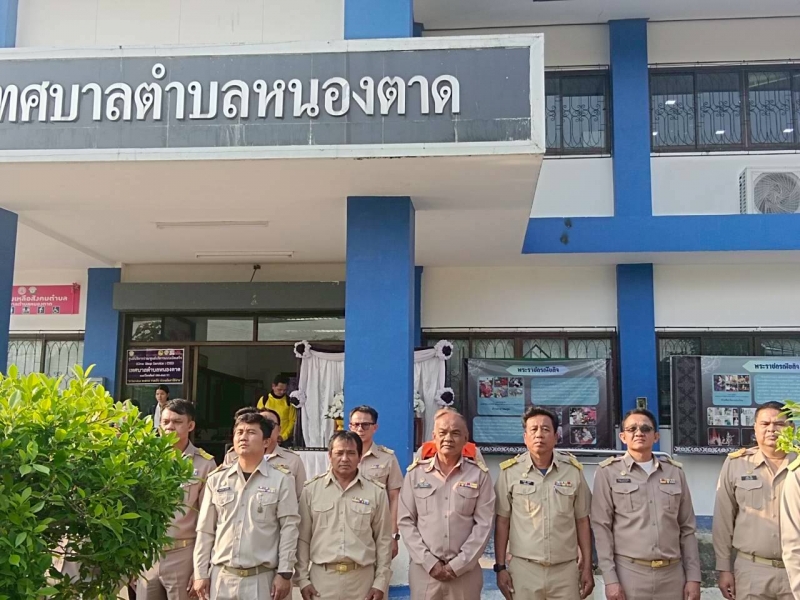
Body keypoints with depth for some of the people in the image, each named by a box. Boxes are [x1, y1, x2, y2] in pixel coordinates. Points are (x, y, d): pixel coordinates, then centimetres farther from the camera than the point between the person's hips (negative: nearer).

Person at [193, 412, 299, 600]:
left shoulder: (281, 481, -1)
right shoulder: (216, 480, 7)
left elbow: (289, 528, -3)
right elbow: (205, 531, 9)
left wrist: (284, 573, -7)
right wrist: (200, 573, 5)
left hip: (261, 578, -3)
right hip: (221, 577, 3)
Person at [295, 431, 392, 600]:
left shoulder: (377, 492, 2)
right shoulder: (311, 490, 2)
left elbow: (383, 540, 4)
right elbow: (303, 538, 5)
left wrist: (381, 582, 1)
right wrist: (302, 578, 1)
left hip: (362, 578, 0)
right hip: (322, 577, 0)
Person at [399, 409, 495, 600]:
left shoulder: (479, 475, 1)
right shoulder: (416, 473, 3)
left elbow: (484, 524, -3)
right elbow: (406, 521, 2)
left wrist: (458, 565, -9)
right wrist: (428, 562, -7)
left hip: (466, 571, 0)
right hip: (424, 569, 1)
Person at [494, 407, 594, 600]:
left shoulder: (573, 470, 1)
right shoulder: (510, 471, -4)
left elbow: (582, 521, 6)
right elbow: (502, 522, 2)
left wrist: (587, 566, 4)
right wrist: (500, 567, -1)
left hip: (566, 568, 1)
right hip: (523, 568, -1)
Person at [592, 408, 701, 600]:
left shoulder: (675, 472, 9)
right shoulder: (608, 473, -1)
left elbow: (687, 528, 11)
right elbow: (602, 528, -4)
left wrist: (693, 577, 5)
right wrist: (610, 579, -9)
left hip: (672, 573, 3)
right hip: (628, 573, -3)